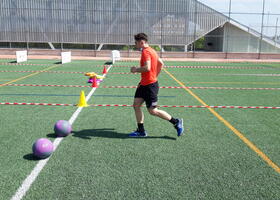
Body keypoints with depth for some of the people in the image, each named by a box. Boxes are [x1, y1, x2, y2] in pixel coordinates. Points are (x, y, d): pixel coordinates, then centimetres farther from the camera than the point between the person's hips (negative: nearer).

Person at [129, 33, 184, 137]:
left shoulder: (146, 52, -17)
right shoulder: (151, 50, 14)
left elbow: (147, 68, -29)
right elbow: (161, 63, 21)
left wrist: (136, 70, -13)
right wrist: (155, 76, 22)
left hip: (150, 85, -10)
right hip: (144, 84, 10)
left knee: (152, 111, -3)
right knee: (136, 105, 8)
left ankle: (176, 122, 10)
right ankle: (141, 131, 15)